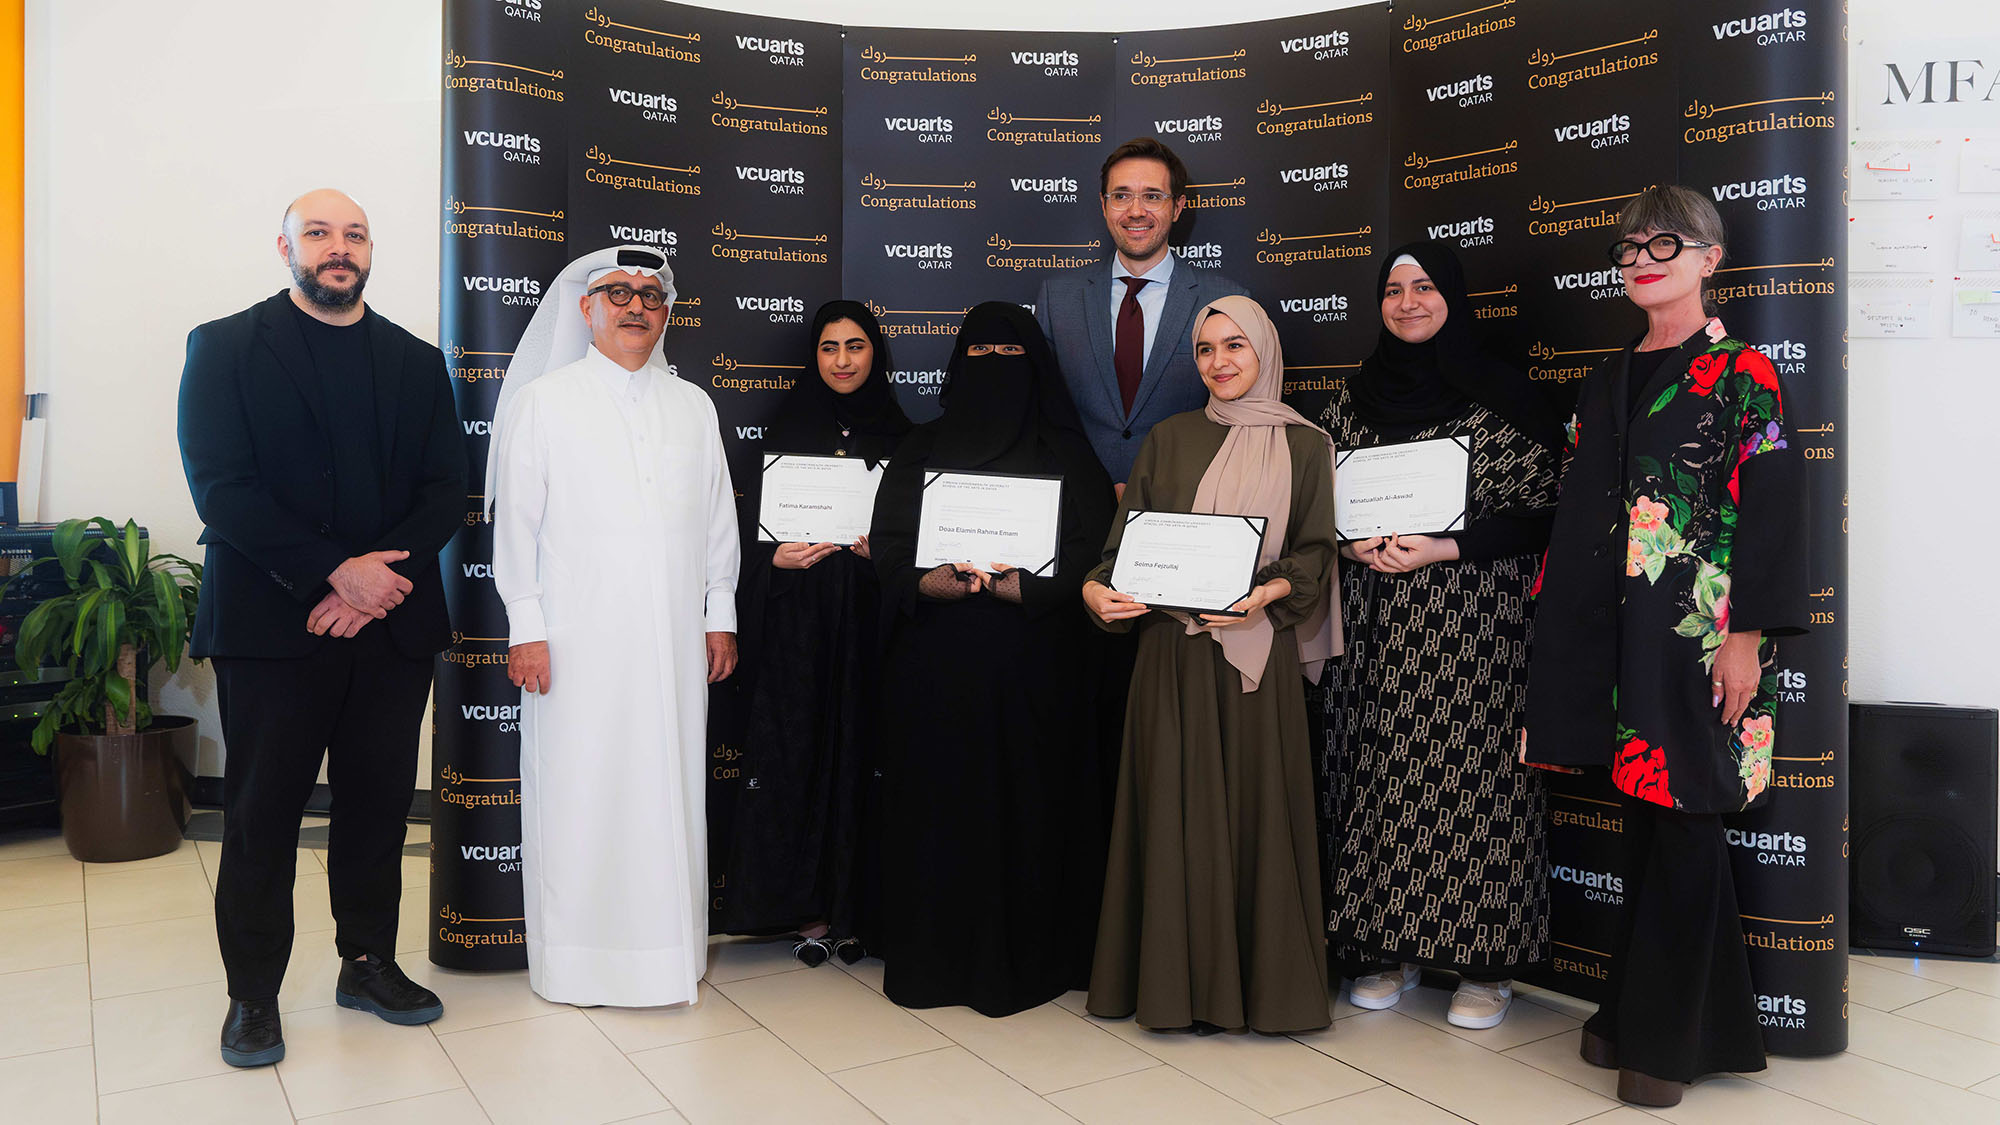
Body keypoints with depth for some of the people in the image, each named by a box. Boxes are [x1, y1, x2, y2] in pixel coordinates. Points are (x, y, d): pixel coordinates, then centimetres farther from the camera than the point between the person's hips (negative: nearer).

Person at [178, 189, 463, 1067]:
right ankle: (252, 993, 18)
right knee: (263, 812, 4)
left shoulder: (417, 361, 13)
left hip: (390, 622, 3)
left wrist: (382, 578, -11)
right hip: (272, 624, -3)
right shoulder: (226, 347, 4)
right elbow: (220, 485, -8)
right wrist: (337, 571, -16)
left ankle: (369, 963, 25)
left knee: (379, 802, 9)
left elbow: (445, 491, 5)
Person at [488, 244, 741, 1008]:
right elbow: (517, 518, 0)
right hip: (577, 638, -3)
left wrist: (721, 615, 10)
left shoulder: (693, 407, 14)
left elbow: (717, 514, 14)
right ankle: (572, 961, 14)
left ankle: (666, 952, 18)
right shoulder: (543, 401, 4)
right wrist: (525, 627, -5)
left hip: (672, 638, 3)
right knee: (575, 794, 1)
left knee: (670, 788, 6)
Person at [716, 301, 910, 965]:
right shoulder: (789, 429, 7)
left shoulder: (899, 436, 7)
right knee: (797, 749, -1)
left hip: (868, 615, 0)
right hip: (797, 617, 0)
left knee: (860, 747, 0)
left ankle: (853, 906, 12)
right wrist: (778, 557, -12)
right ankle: (809, 908, 9)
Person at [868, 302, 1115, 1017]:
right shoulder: (921, 453, 10)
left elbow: (1088, 561, -5)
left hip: (1035, 670, -1)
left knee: (1027, 800, 2)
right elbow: (890, 555, 2)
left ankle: (1025, 957, 17)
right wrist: (946, 582, -18)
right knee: (938, 802, 4)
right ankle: (934, 954, 19)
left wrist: (986, 583, -16)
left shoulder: (1064, 454, 5)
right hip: (935, 669, 1)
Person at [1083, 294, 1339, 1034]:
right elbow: (1130, 534, 5)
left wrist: (1266, 594, -17)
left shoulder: (1304, 446, 6)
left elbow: (1314, 551, 1)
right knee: (1177, 803, 4)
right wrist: (1097, 587, -15)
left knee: (1256, 802, 3)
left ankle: (1262, 979, 18)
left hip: (1258, 651, -1)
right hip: (1174, 651, 1)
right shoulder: (1169, 439, 10)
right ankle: (1180, 978, 16)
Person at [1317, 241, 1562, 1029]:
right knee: (1381, 777, 6)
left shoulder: (1497, 396, -2)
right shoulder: (1353, 396, 11)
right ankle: (1388, 946, 19)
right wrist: (1352, 543, -6)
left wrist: (1439, 548, -16)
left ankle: (1485, 963, 13)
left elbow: (1537, 511, -5)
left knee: (1470, 776, -2)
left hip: (1473, 623, -4)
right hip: (1375, 625, 4)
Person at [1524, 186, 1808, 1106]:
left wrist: (1746, 636, -15)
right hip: (1617, 632, 6)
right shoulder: (1608, 380, 15)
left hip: (1697, 631, -5)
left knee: (1683, 822, 0)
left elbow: (1771, 508, -9)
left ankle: (1671, 1036, 13)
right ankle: (1632, 1011, 24)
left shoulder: (1741, 374, -3)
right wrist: (1558, 620, 12)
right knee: (1644, 816, 12)